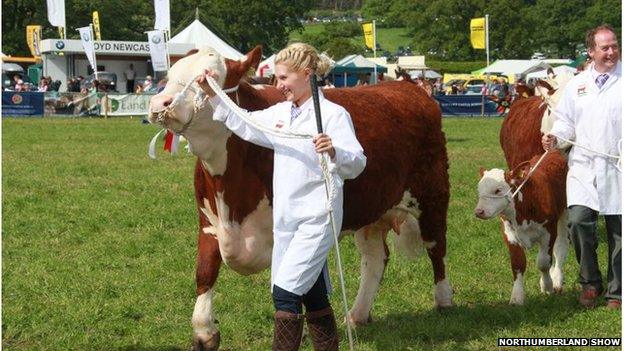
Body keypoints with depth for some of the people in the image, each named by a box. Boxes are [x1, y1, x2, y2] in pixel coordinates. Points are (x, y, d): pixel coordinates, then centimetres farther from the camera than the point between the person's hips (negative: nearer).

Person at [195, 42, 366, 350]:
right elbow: (243, 125, 23)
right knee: (313, 296, 14)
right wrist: (213, 94, 14)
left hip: (317, 217, -7)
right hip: (285, 218, 7)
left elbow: (357, 164, -17)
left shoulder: (333, 114, -11)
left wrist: (335, 152, -37)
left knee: (285, 291, -14)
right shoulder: (280, 113, 10)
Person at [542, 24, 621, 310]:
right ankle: (589, 283, 5)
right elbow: (566, 122, 20)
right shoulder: (576, 85, 14)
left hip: (618, 169, -2)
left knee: (618, 230, 3)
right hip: (583, 166, 2)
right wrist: (554, 137, 0)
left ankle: (616, 292, 17)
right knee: (578, 220, -14)